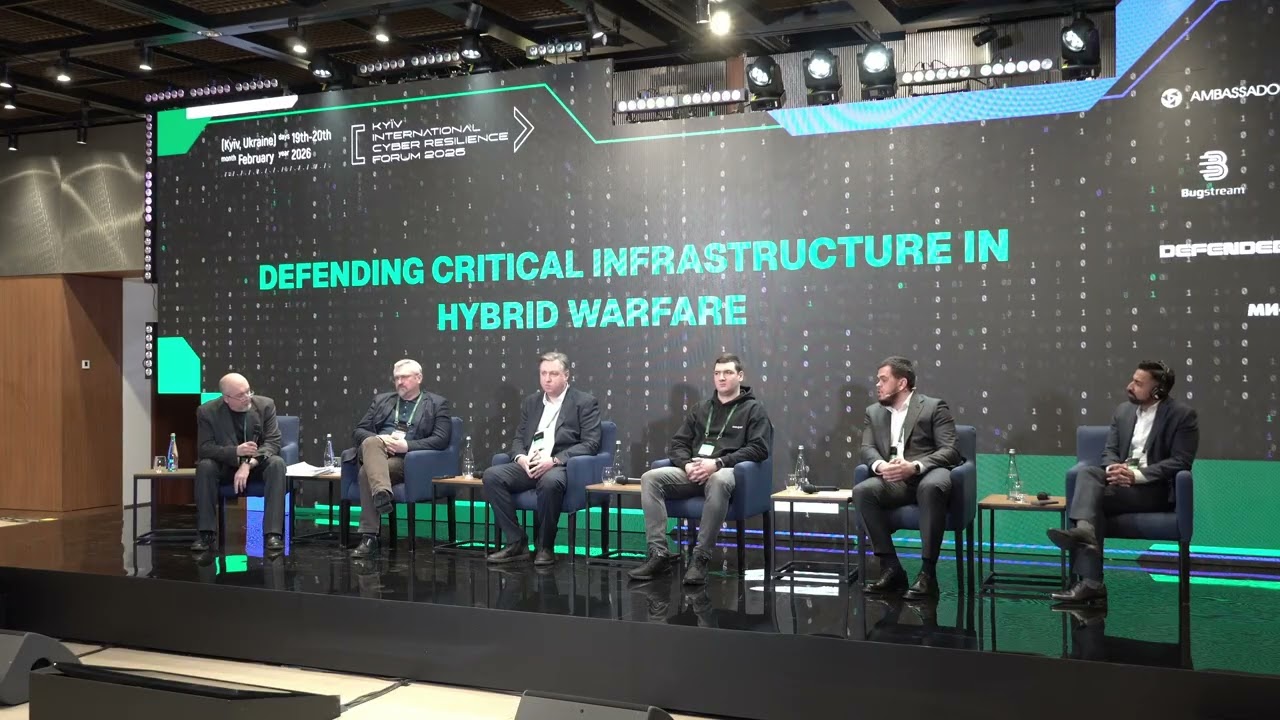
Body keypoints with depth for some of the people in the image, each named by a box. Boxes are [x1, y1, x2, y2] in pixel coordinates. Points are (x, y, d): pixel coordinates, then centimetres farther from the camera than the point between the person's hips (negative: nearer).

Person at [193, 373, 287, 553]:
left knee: (277, 463, -32)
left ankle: (273, 533, -35)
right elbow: (204, 448, -14)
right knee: (205, 466, -30)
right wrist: (236, 451, -32)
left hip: (258, 465, 0)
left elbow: (273, 442, -13)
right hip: (226, 466, 0)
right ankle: (205, 533, -21)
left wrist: (248, 464, -29)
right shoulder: (207, 412, -10)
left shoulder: (265, 405, -10)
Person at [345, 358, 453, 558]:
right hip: (376, 452, 3)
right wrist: (381, 439, -5)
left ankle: (369, 537, -33)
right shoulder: (382, 400, 25)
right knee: (371, 442, -33)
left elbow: (441, 439, -2)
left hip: (408, 459, -3)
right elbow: (359, 431, 17)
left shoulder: (437, 404, 12)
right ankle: (382, 494, -50)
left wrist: (406, 445, -15)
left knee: (366, 473, -31)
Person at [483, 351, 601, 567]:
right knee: (492, 475, -22)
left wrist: (554, 460, -18)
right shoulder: (531, 402, 21)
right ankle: (516, 543, -15)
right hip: (528, 466, 5)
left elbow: (590, 444, -6)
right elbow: (518, 438, 20)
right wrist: (521, 457, -5)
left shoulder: (585, 402, 3)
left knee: (550, 482, -39)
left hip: (560, 467, -5)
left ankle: (545, 547, -19)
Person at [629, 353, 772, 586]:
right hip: (693, 472, 5)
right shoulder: (700, 410, 23)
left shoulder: (753, 409, 9)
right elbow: (677, 443, 18)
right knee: (650, 478, -22)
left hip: (727, 471, -5)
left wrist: (717, 463, -16)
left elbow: (759, 448, -5)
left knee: (718, 481, -42)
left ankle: (701, 558, -35)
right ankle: (658, 554, -24)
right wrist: (687, 464, -7)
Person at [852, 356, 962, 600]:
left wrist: (914, 467, -24)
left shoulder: (934, 407, 4)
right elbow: (867, 449, 7)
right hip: (894, 481, 4)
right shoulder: (874, 411, 18)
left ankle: (928, 572, -34)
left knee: (932, 487, -40)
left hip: (928, 475, -4)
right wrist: (880, 465, -19)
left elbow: (950, 450, -7)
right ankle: (891, 568, -23)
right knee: (862, 491, -28)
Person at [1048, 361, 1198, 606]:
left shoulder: (1182, 414, -5)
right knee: (1087, 474, -27)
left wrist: (1137, 475, -22)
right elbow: (1109, 452, 12)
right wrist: (1114, 468, -13)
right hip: (1120, 480, 6)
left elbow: (1181, 462, -12)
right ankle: (1084, 530, -45)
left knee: (1093, 495, -29)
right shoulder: (1123, 410, 13)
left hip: (1156, 488, -6)